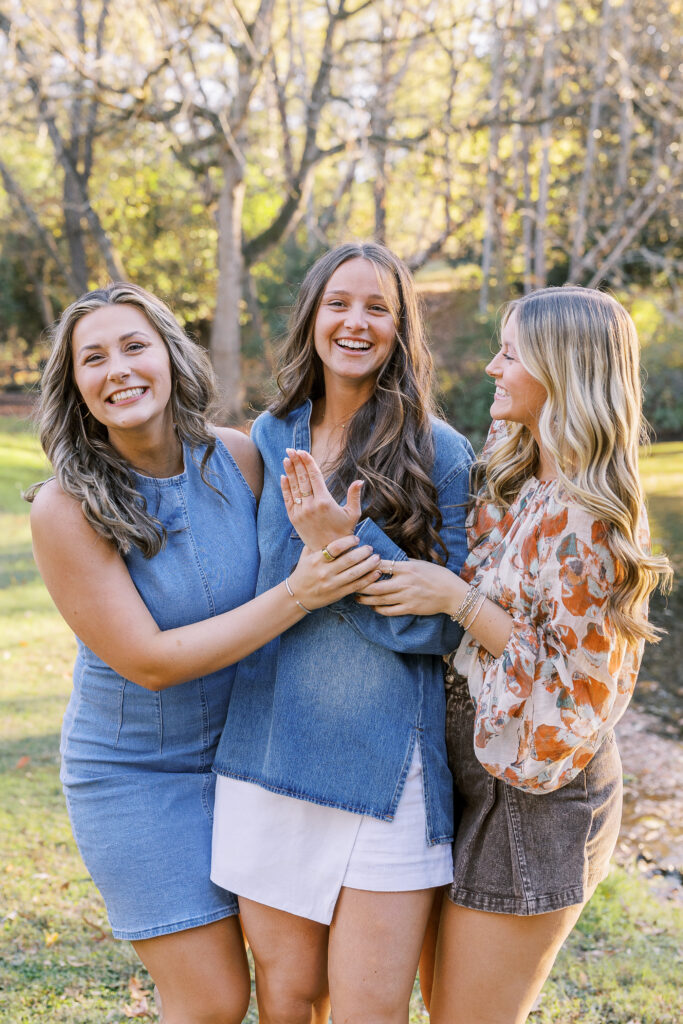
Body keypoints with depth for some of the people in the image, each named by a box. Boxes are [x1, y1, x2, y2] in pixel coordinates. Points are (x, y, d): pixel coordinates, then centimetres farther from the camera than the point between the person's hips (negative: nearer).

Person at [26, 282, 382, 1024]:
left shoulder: (240, 458, -9)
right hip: (135, 773, -4)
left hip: (248, 748, 4)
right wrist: (296, 597, -27)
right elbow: (151, 662, -21)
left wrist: (337, 544, -16)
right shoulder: (66, 508, -19)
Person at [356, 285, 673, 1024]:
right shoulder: (512, 478, 3)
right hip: (475, 777, 8)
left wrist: (457, 599, -22)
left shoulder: (587, 522, -23)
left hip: (534, 798, -8)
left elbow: (578, 692, -21)